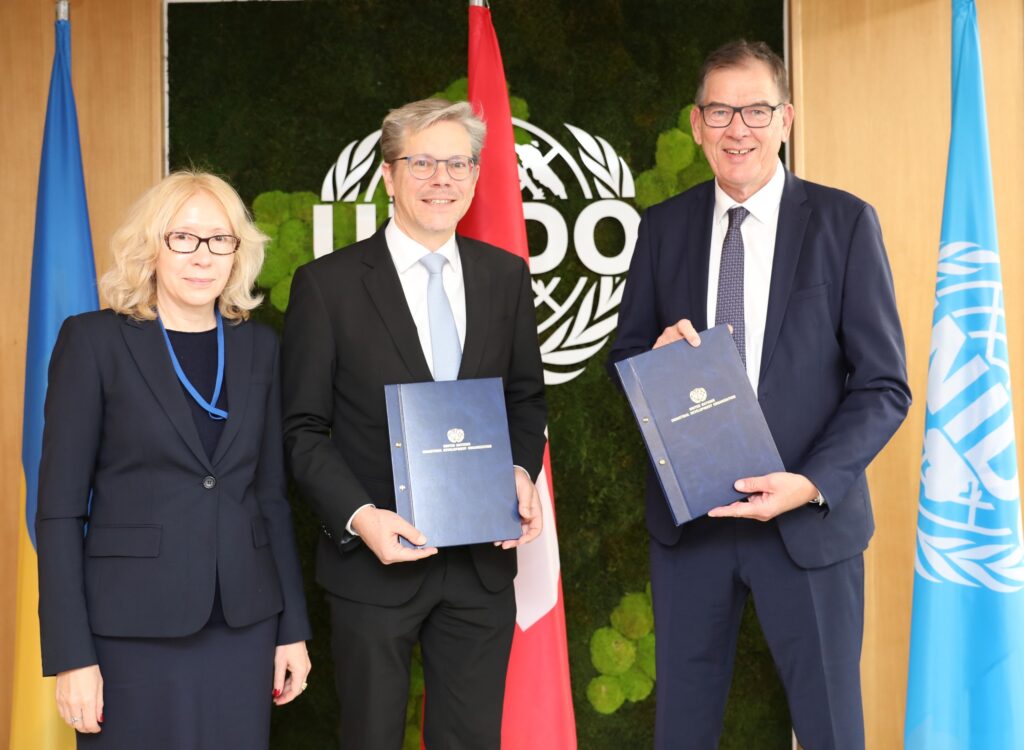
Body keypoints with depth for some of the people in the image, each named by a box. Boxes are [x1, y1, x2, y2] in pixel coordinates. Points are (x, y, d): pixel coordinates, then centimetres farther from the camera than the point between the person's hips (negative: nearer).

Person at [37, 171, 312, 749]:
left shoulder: (259, 347, 8)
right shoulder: (94, 341, -4)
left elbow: (272, 495, 12)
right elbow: (60, 508, -6)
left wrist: (293, 627, 8)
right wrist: (72, 656, -11)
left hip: (244, 625, 4)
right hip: (134, 629, -3)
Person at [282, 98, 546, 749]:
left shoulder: (506, 276, 5)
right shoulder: (327, 284, -6)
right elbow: (304, 429, -5)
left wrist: (522, 472, -7)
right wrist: (359, 517, -19)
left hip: (483, 559, 3)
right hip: (376, 559, -3)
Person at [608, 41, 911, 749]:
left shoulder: (844, 222, -5)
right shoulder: (664, 226, 4)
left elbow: (884, 386, -5)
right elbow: (625, 358, 11)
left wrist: (812, 483, -19)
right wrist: (657, 358, -12)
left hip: (809, 517, -2)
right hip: (685, 516, 3)